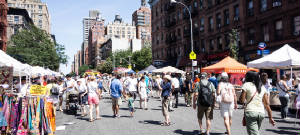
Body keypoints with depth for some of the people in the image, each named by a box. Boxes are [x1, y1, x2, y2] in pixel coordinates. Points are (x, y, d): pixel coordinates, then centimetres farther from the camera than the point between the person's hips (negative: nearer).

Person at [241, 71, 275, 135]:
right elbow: (267, 104, 9)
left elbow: (242, 100, -4)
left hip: (250, 111, -6)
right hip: (261, 113, 6)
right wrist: (270, 117, 12)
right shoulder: (262, 87, 13)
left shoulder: (246, 85, -2)